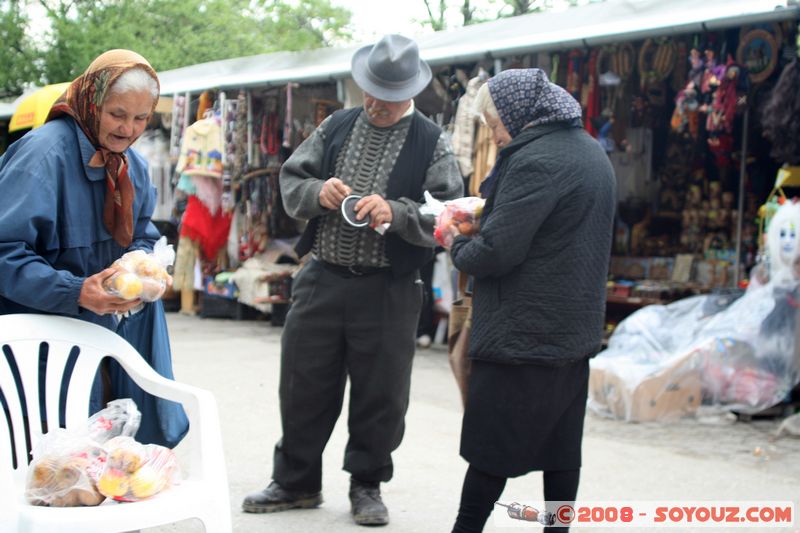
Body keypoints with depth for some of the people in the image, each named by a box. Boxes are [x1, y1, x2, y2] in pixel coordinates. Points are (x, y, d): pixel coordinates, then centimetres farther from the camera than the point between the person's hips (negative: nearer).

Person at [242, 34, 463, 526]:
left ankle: (367, 485, 25)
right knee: (303, 383, 10)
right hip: (322, 279, 3)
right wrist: (317, 192, -10)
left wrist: (396, 213, -24)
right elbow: (290, 181, 12)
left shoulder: (431, 144, -2)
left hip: (387, 291, -3)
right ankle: (296, 481, 27)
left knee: (380, 393, 6)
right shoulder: (336, 126, 9)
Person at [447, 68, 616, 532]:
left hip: (523, 334, -9)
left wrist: (459, 246, -2)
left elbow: (496, 252, -22)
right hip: (576, 330, 9)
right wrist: (481, 218, 11)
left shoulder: (535, 160, -18)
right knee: (561, 447, 13)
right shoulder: (590, 151, 13)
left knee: (491, 446, 1)